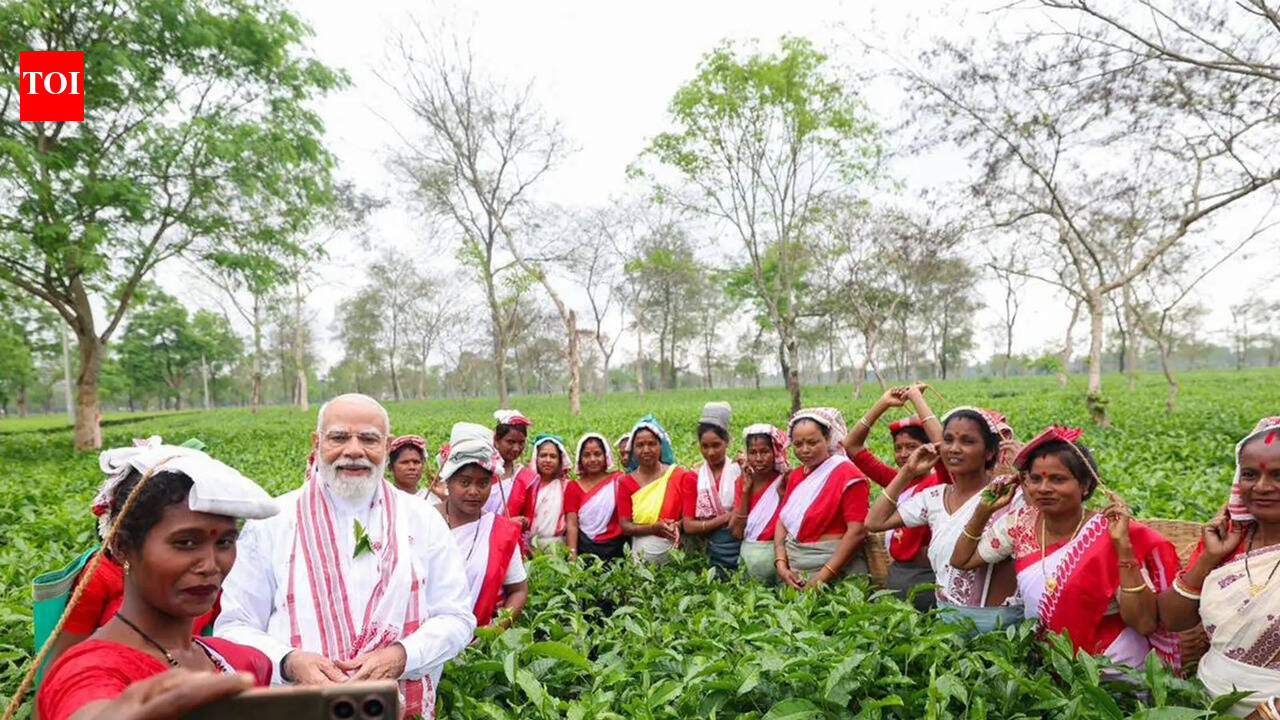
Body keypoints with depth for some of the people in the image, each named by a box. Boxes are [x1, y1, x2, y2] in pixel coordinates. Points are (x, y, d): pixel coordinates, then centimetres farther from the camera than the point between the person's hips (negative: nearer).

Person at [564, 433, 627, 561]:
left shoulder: (618, 479, 6)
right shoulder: (574, 487, 8)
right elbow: (571, 524, 0)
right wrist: (572, 555, -9)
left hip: (615, 549, 0)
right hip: (585, 550, 0)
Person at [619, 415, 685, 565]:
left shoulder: (678, 475, -1)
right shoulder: (626, 483, 2)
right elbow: (625, 527, -1)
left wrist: (677, 525, -16)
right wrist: (656, 528, -15)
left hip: (674, 547, -1)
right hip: (641, 551, 1)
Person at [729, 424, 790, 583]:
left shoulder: (785, 480, -6)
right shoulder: (743, 481, 6)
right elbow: (736, 533, -1)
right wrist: (746, 490, -6)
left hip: (773, 551, -2)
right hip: (747, 553, 2)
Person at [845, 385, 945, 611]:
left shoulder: (939, 482, -9)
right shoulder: (894, 480, 5)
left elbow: (942, 443, -28)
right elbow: (852, 445, 7)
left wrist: (916, 396, -17)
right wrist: (883, 403, 2)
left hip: (926, 577, -6)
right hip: (895, 573, 6)